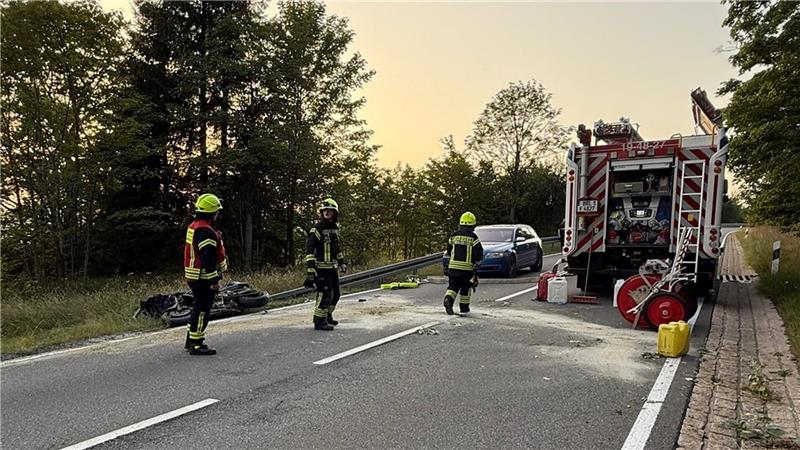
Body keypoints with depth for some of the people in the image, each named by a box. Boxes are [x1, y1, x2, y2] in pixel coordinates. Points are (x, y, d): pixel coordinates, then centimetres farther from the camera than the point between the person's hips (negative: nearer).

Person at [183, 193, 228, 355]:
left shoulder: (193, 227, 13)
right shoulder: (206, 231, -20)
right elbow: (208, 258, -24)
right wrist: (215, 280, -22)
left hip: (193, 275, 11)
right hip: (204, 278, -10)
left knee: (198, 307, 20)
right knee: (202, 310, -4)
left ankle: (191, 340, 29)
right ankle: (196, 344, 1)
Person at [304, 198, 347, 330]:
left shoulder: (335, 228, 13)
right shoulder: (316, 229, -12)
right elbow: (309, 250, -17)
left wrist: (342, 262, 25)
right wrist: (310, 268, -23)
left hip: (333, 268, 9)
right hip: (321, 268, -8)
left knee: (335, 293, 15)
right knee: (325, 294, -11)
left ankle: (327, 316, 31)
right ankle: (319, 322, -2)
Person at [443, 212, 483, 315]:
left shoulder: (454, 236, 5)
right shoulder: (473, 237, -7)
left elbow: (449, 251, 13)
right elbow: (479, 254, -9)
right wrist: (476, 262, 10)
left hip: (453, 266, 2)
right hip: (467, 267, -2)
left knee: (453, 286, 5)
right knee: (465, 287, 13)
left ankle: (448, 299, -21)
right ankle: (464, 307, 23)